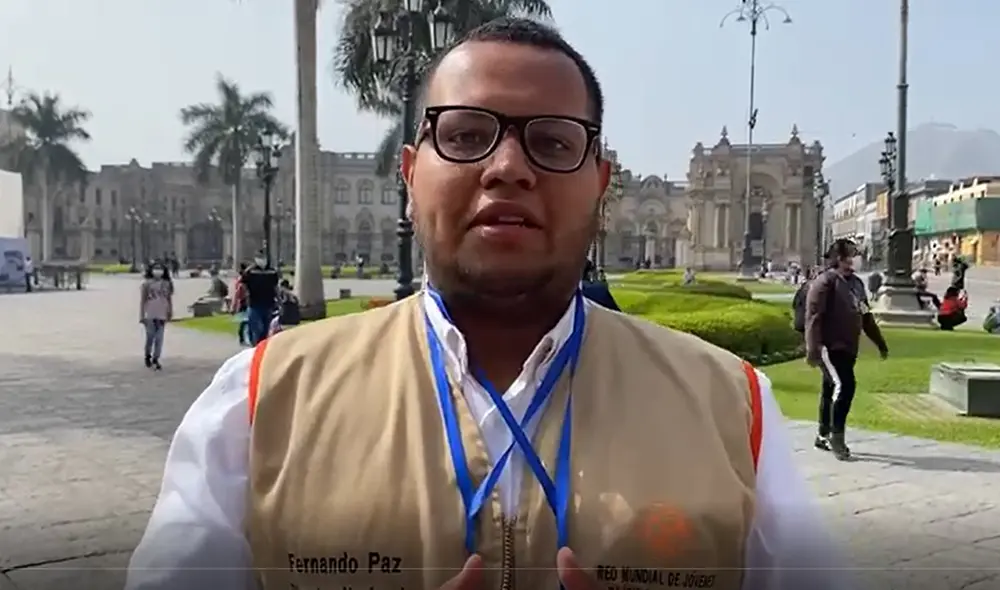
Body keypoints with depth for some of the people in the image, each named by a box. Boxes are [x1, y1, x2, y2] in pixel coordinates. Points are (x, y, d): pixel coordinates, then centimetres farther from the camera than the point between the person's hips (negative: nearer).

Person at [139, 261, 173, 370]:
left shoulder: (167, 284, 3)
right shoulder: (146, 283, -4)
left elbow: (169, 300, 9)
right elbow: (142, 300, -3)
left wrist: (170, 313, 10)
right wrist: (141, 315, -5)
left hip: (162, 315, 2)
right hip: (150, 315, -2)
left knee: (159, 338, 1)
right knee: (150, 337, 5)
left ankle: (155, 359, 9)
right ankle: (147, 356, 28)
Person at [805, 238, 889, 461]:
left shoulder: (856, 283, 16)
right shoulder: (825, 282, -10)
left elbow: (866, 316, 23)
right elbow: (813, 316, -17)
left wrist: (880, 342, 24)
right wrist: (813, 348, -24)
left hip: (848, 348, 8)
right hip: (830, 347, -8)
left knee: (831, 389, 14)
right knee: (844, 385, -17)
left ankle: (823, 436, 24)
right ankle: (836, 435, -6)